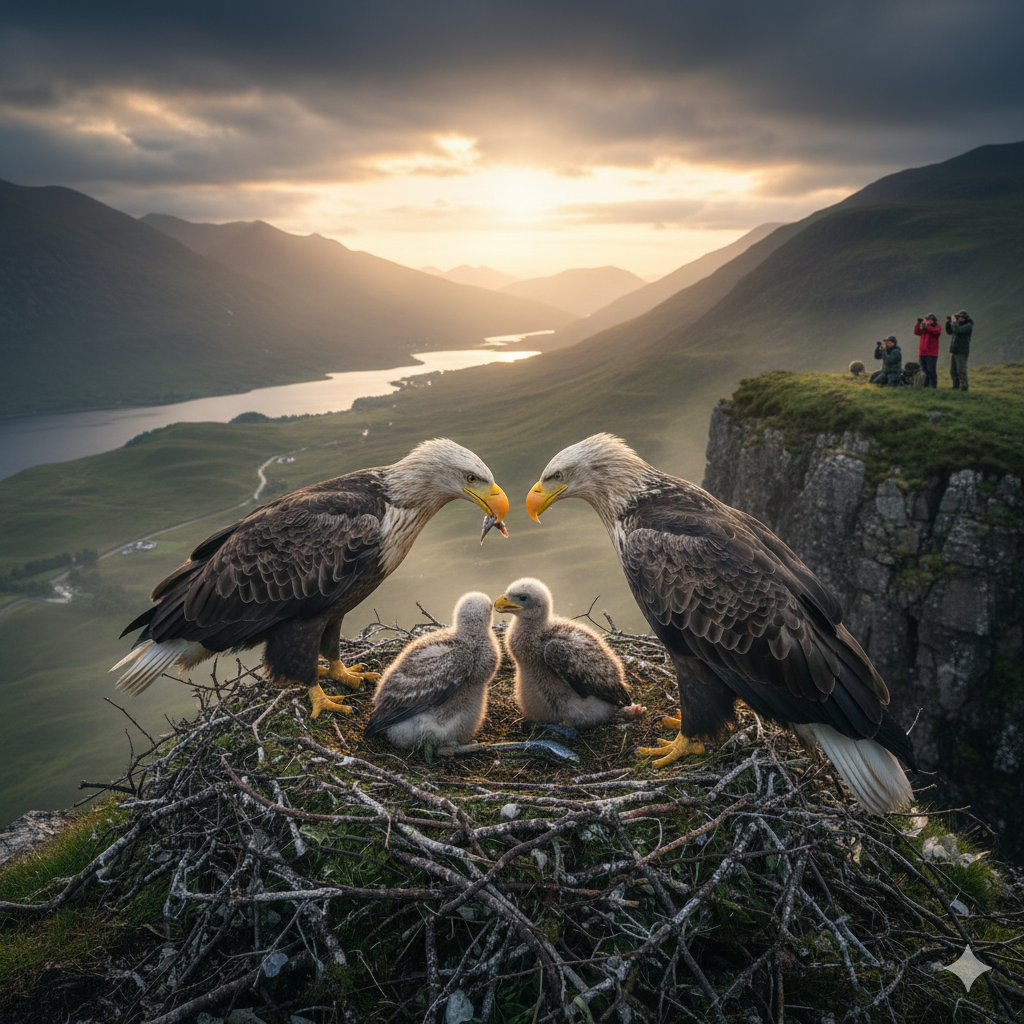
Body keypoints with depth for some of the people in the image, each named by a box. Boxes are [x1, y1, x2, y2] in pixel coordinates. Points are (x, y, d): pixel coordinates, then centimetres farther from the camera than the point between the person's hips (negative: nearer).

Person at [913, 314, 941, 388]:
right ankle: (925, 385, 16)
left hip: (931, 354, -6)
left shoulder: (937, 327, 4)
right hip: (922, 353, 6)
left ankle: (933, 385, -6)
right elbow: (916, 332, 4)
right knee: (924, 371, 9)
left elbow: (937, 332, -17)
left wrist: (927, 326, -20)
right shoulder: (924, 327, 18)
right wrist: (918, 323, -7)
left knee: (931, 371, -10)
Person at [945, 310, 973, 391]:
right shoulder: (959, 324, 15)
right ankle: (955, 387, 15)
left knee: (961, 371, -10)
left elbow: (957, 330, -22)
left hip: (962, 352, -8)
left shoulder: (968, 325, -8)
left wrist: (954, 321, -8)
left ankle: (963, 387, -6)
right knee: (953, 371, 9)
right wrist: (948, 322, 6)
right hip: (954, 350, 8)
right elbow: (949, 332, 18)